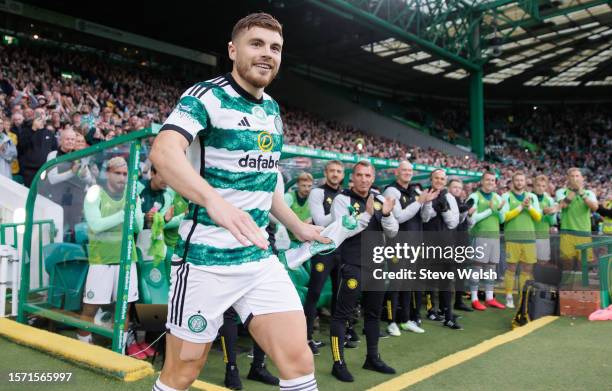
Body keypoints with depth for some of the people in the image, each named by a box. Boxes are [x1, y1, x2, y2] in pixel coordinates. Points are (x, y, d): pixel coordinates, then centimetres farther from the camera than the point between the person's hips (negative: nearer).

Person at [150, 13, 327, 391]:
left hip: (260, 258, 6)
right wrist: (215, 201, -46)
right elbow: (164, 151, -29)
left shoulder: (272, 109, 12)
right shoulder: (207, 96, -10)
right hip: (206, 258, -6)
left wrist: (296, 226, 26)